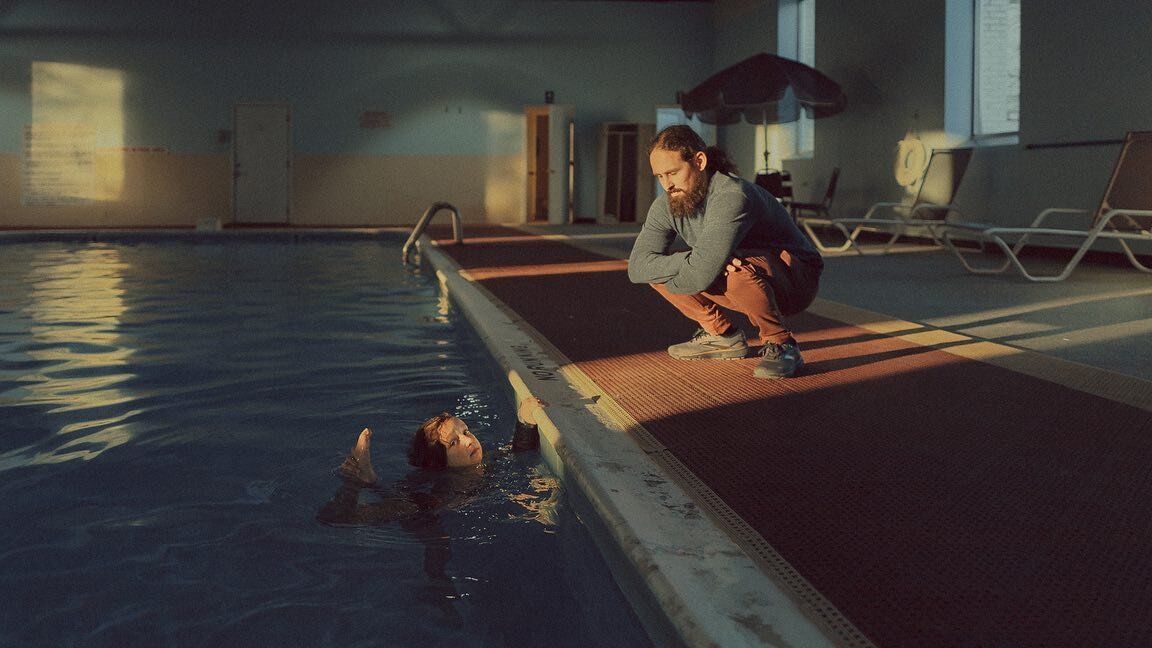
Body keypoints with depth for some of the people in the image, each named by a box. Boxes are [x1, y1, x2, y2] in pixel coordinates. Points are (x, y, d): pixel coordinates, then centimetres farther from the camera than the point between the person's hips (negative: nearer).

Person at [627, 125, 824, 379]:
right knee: (660, 263, -6)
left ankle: (780, 345, -15)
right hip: (745, 286, 7)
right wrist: (695, 260, -29)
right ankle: (722, 336, 7)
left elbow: (700, 275, -38)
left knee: (737, 269, -39)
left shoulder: (731, 197, -31)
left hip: (797, 281, -7)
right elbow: (637, 267, -16)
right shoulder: (667, 205, -7)